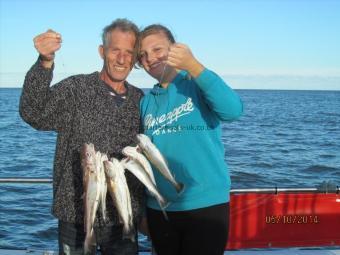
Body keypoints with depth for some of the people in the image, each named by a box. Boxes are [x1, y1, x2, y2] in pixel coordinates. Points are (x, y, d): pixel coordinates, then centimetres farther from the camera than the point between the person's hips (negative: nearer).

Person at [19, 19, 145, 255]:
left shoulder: (141, 101, 4)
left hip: (123, 220, 3)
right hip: (77, 218, -3)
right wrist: (45, 62, -36)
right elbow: (34, 114, -24)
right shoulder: (76, 89, -7)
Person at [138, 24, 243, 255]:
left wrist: (193, 65, -33)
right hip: (158, 209, 5)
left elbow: (233, 111, -25)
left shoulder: (198, 84, -5)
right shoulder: (146, 101, 7)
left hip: (206, 205, -4)